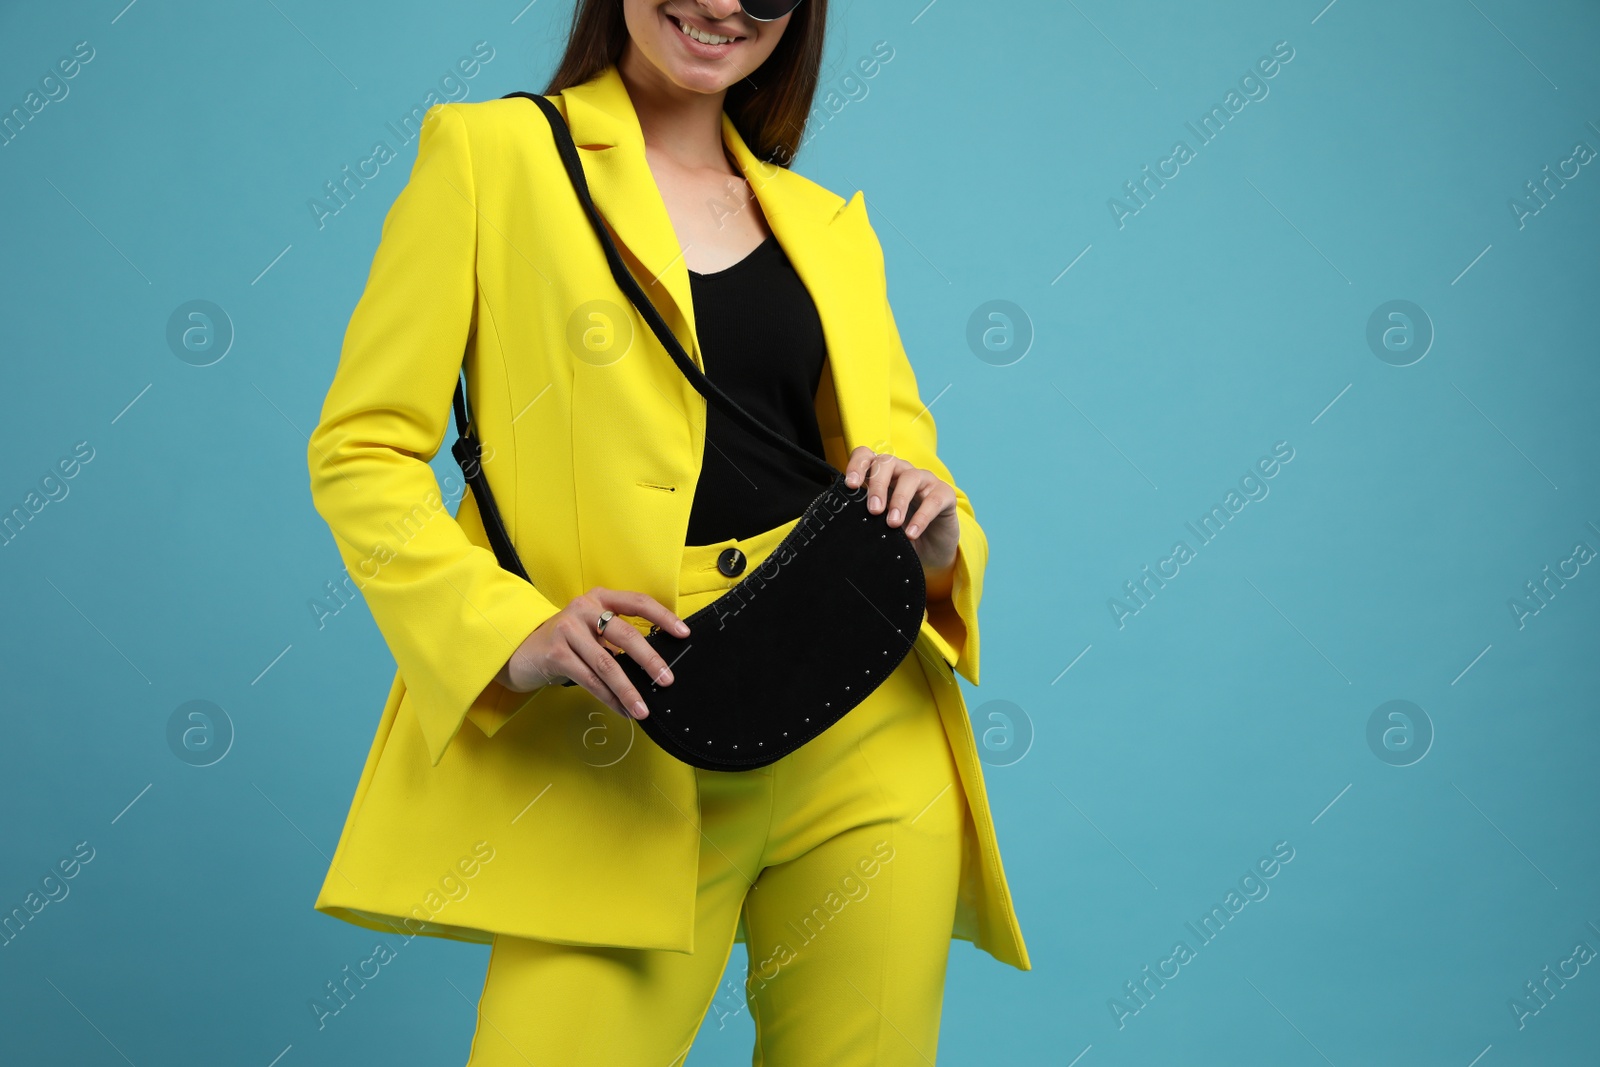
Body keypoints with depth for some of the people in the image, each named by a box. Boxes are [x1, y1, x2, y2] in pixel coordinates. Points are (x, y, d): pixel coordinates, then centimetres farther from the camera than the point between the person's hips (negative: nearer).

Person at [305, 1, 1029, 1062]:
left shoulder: (829, 224, 18)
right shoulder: (490, 154, 6)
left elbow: (903, 450, 18)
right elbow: (361, 449, 0)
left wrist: (937, 530, -7)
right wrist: (514, 633, -16)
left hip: (867, 747, 4)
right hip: (627, 766, -3)